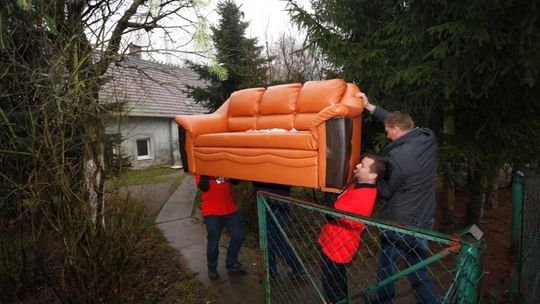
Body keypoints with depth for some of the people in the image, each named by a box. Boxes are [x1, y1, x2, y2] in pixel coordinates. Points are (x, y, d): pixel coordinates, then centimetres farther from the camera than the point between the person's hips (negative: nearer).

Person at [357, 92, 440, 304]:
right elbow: (396, 120, 9)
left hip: (401, 225, -6)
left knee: (386, 268, 17)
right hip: (425, 219, 7)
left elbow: (385, 191, -11)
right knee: (418, 271, 19)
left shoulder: (397, 157, -26)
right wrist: (370, 107, 11)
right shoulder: (429, 138, -6)